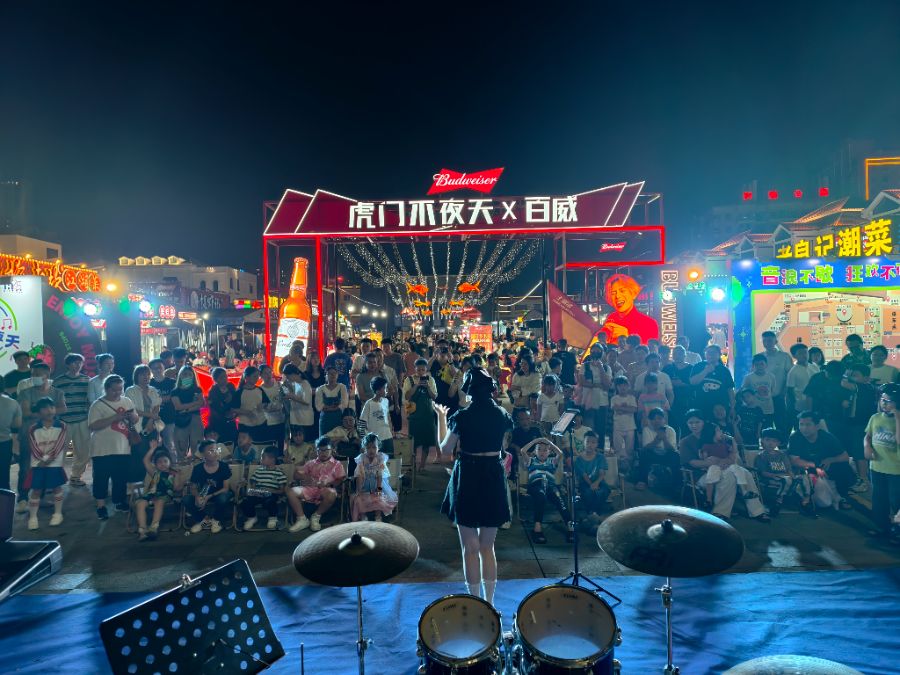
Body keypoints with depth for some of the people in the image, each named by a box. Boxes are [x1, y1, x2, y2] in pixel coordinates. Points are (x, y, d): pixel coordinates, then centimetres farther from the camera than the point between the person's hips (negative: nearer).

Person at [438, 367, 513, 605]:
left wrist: (442, 419, 6)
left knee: (470, 548, 9)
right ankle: (489, 603, 26)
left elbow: (445, 448, -5)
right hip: (494, 478, 4)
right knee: (488, 547, 18)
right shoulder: (502, 415, -2)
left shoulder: (462, 416, -14)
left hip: (467, 479, -4)